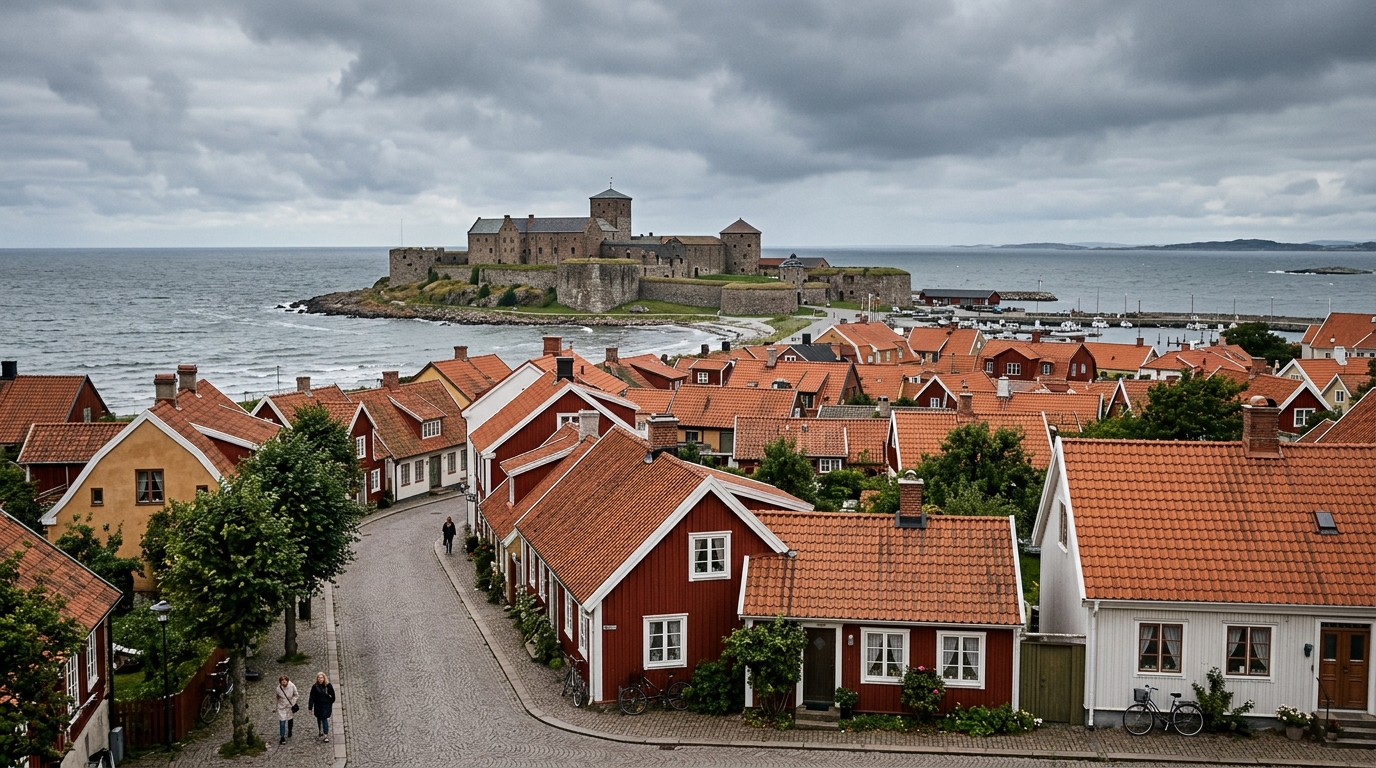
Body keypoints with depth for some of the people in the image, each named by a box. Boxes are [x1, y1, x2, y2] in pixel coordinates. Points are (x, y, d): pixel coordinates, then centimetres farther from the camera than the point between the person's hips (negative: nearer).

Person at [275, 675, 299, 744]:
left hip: (290, 706, 1)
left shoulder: (292, 686, -19)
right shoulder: (278, 688, -16)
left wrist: (293, 703, -12)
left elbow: (296, 695, -5)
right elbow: (277, 697, 4)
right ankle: (282, 737, 1)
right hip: (282, 707, -1)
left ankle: (289, 731, 48)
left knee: (290, 719, 20)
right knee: (282, 721, -7)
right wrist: (277, 706, 13)